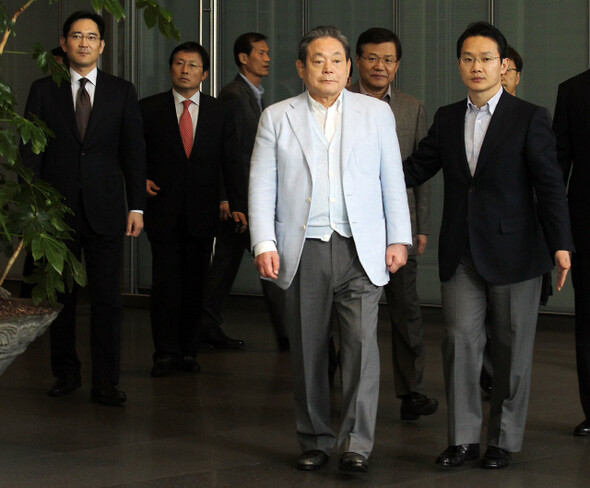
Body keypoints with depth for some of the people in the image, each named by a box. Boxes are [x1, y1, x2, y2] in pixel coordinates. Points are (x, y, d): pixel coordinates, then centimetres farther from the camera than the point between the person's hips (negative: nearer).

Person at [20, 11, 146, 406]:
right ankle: (66, 373, 20)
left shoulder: (122, 92, 8)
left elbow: (134, 151, 7)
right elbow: (31, 151, 5)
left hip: (104, 210, 0)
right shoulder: (44, 90, 7)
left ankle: (106, 383, 1)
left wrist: (137, 206, 0)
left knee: (107, 299, -3)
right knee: (60, 296, 7)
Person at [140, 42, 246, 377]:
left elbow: (230, 162, 4)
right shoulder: (150, 108, 4)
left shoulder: (220, 113, 7)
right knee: (166, 283, -5)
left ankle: (188, 351, 14)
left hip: (202, 213, 2)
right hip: (163, 210, -1)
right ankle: (166, 354, 1)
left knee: (195, 284, 5)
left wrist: (238, 204, -5)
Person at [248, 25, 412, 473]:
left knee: (362, 343, -12)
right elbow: (262, 185, 6)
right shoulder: (277, 118, 9)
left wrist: (399, 238, 5)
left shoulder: (376, 113, 11)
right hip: (303, 251, 1)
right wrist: (264, 244, -4)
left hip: (360, 251, 0)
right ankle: (316, 441, 16)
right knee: (308, 351, 4)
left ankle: (357, 443, -8)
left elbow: (393, 181, 11)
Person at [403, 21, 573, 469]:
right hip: (461, 254, 3)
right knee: (460, 339, -1)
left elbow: (549, 185, -7)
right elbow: (416, 169, 11)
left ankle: (505, 440, 15)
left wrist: (560, 244, -14)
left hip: (513, 250, -3)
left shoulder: (530, 118, -3)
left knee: (512, 347, 4)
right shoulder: (447, 119, 10)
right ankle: (464, 438, 7)